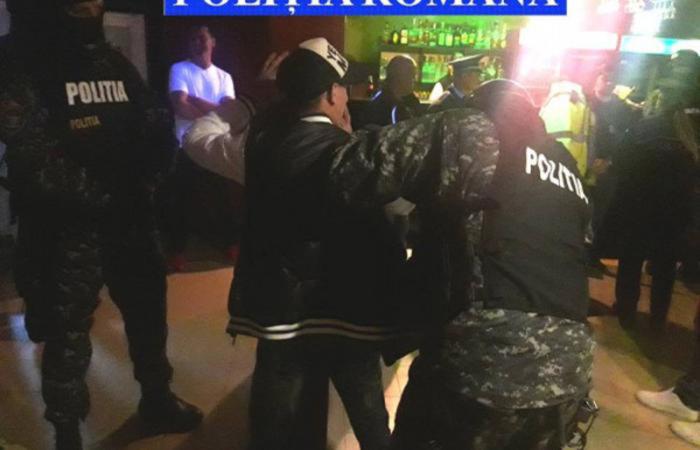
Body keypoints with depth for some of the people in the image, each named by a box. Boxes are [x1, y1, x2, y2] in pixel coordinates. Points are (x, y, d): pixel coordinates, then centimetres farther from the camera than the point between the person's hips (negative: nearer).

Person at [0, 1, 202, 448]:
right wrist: (105, 193, -19)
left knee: (149, 313, 19)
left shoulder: (114, 62, 11)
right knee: (68, 335, 10)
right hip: (66, 228, -6)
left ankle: (157, 399, 44)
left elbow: (154, 132, 8)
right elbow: (36, 163, -19)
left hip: (132, 219, 6)